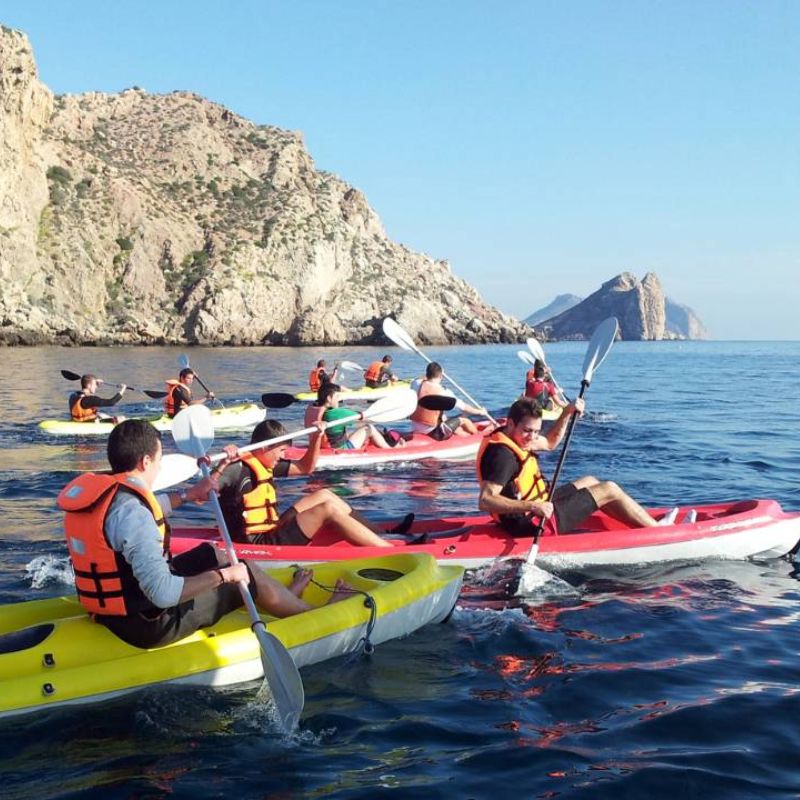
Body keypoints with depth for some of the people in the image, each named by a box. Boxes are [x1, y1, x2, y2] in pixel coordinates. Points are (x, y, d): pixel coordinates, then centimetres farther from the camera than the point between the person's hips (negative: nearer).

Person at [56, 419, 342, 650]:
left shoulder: (93, 488, 0)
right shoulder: (131, 511, -30)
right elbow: (164, 594, -35)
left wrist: (187, 496, 32)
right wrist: (224, 575, -23)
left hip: (110, 607, 10)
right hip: (148, 625, -10)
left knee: (212, 554, 24)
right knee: (248, 574, 4)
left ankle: (284, 596, 42)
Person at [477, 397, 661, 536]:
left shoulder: (512, 436, 4)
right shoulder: (503, 454, -27)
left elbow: (549, 443, 22)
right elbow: (485, 501, -36)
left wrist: (567, 412, 10)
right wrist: (533, 507, -41)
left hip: (537, 508, 11)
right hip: (531, 525, -11)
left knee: (589, 481, 27)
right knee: (610, 490, 1)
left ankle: (645, 523, 36)